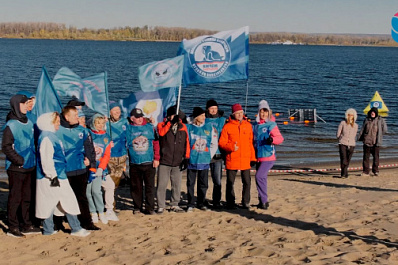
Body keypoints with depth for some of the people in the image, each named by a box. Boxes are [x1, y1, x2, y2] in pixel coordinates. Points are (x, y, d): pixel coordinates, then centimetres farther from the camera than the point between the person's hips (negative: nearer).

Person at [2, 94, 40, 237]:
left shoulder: (29, 122, 10)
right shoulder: (11, 125, -11)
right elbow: (6, 147, -13)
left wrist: (34, 158, 10)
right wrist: (19, 160, -17)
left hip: (30, 167, 7)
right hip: (16, 168, -7)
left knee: (27, 197, 12)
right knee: (15, 197, 0)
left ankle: (26, 225, 22)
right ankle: (13, 228, 9)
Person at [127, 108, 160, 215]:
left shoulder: (150, 127, 5)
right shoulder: (128, 129, 2)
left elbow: (156, 143, 7)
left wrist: (156, 158, 1)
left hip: (149, 163, 0)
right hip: (134, 164, 0)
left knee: (150, 186, 1)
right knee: (136, 186, 7)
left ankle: (150, 208, 8)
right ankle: (137, 207, 19)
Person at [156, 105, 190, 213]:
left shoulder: (183, 127, 9)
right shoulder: (162, 125, 2)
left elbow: (187, 143, 10)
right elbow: (161, 132, -23)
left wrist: (186, 158, 4)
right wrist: (171, 122, -22)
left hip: (178, 162, 3)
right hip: (164, 161, -3)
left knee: (177, 185, 10)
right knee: (162, 185, -2)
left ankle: (174, 205, 22)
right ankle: (161, 206, 7)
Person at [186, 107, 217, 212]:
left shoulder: (209, 128, 7)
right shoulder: (189, 128, 2)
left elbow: (214, 144, 11)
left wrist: (209, 156, 5)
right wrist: (187, 155, 0)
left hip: (204, 161, 2)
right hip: (192, 160, -1)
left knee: (203, 183, 6)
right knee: (190, 183, 2)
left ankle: (201, 203, 18)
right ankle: (190, 204, 11)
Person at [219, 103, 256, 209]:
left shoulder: (248, 125, 9)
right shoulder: (227, 126, -1)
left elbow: (251, 143, 11)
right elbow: (221, 143, -1)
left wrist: (253, 157, 7)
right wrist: (231, 147, -18)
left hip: (245, 159, 2)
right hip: (232, 160, -2)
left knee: (247, 182, 4)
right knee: (230, 182, 5)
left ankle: (246, 202, 17)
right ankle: (230, 203, 16)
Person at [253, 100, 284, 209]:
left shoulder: (271, 125, -3)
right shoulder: (255, 126, 12)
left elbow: (280, 138, -8)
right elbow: (252, 140, 20)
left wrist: (272, 139, -29)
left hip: (268, 156, -6)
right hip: (258, 157, 6)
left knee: (259, 176, -17)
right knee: (262, 178, 11)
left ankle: (264, 201, -10)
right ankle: (262, 201, 21)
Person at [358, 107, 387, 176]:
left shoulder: (380, 120, -1)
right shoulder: (366, 120, 8)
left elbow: (384, 130, 4)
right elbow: (362, 129, 13)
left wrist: (379, 136, 2)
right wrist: (360, 137, 4)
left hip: (376, 141, -2)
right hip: (367, 141, 2)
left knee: (376, 156, 3)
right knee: (366, 156, 2)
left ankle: (375, 171, 15)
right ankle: (366, 171, 7)